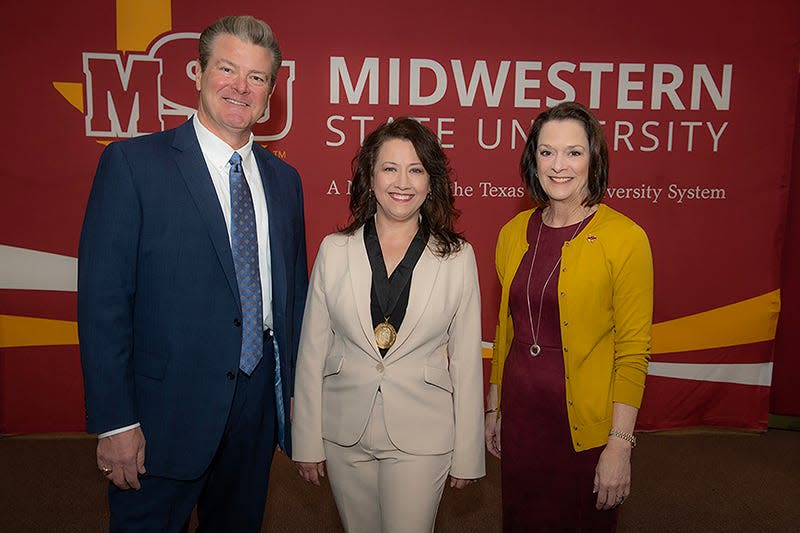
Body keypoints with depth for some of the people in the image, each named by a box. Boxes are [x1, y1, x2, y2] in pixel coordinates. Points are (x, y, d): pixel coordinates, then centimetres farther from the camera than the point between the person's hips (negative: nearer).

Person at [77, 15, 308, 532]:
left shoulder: (283, 179, 7)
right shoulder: (132, 163, -9)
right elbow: (102, 299, -12)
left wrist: (295, 389, 10)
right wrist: (116, 421, -14)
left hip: (259, 405, 5)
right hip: (167, 411, -4)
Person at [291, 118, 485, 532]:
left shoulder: (457, 257, -5)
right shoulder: (334, 250, -3)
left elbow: (466, 362, -2)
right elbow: (311, 353, 1)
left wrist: (467, 455, 1)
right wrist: (307, 443, 2)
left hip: (420, 437, -1)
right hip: (345, 434, 2)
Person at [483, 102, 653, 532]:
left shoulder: (624, 238, -13)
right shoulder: (514, 232, 2)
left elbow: (634, 351, -12)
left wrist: (620, 444, -14)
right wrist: (493, 407, 13)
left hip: (585, 426, -4)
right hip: (520, 414, 5)